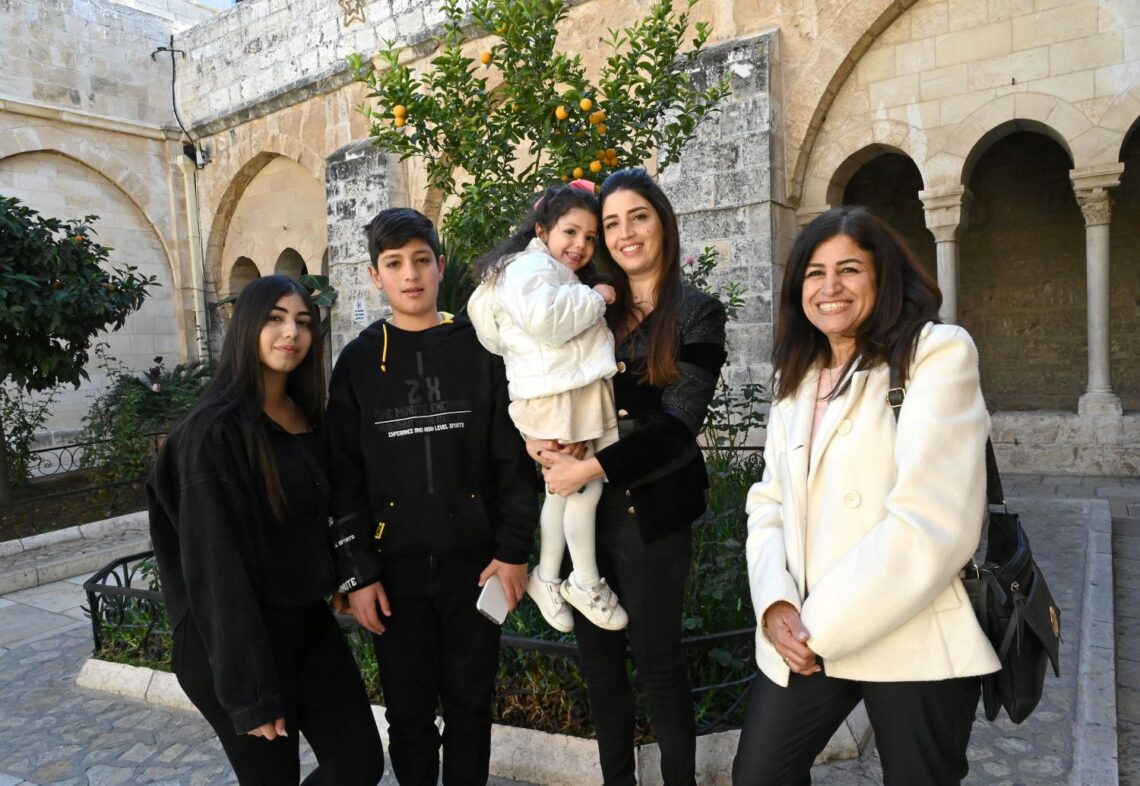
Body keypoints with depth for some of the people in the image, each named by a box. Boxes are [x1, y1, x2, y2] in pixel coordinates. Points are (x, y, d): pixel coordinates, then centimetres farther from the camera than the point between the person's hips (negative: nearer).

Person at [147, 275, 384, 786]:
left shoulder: (306, 417, 6)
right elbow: (215, 562, -20)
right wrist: (250, 690, -19)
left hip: (309, 620, 7)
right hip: (236, 640, -7)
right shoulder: (214, 429, -18)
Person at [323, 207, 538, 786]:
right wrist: (356, 572, -3)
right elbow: (344, 476, 1)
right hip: (395, 569, 1)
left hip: (474, 563, 0)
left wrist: (513, 550, -5)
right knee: (408, 712, 13)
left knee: (470, 706, 13)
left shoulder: (480, 350, 1)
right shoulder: (358, 362, 3)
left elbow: (514, 458, 0)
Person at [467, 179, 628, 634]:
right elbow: (541, 316, -29)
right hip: (556, 398, -10)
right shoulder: (531, 266, -9)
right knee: (585, 489, -3)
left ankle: (547, 579, 27)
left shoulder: (559, 275, 25)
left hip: (579, 395, 10)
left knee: (562, 490, 15)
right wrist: (595, 299, -17)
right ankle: (587, 584, 14)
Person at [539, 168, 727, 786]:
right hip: (584, 505, 5)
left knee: (655, 657, 7)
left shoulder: (698, 315, -5)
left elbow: (676, 425, -14)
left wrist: (590, 468, -20)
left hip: (651, 510, -4)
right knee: (598, 654, 14)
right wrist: (536, 434, -11)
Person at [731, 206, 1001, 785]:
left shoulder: (939, 353, -10)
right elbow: (770, 499, 7)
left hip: (915, 643, -5)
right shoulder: (795, 375, 11)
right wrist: (775, 604, -9)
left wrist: (823, 624, -16)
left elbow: (929, 522, -20)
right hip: (803, 636, 6)